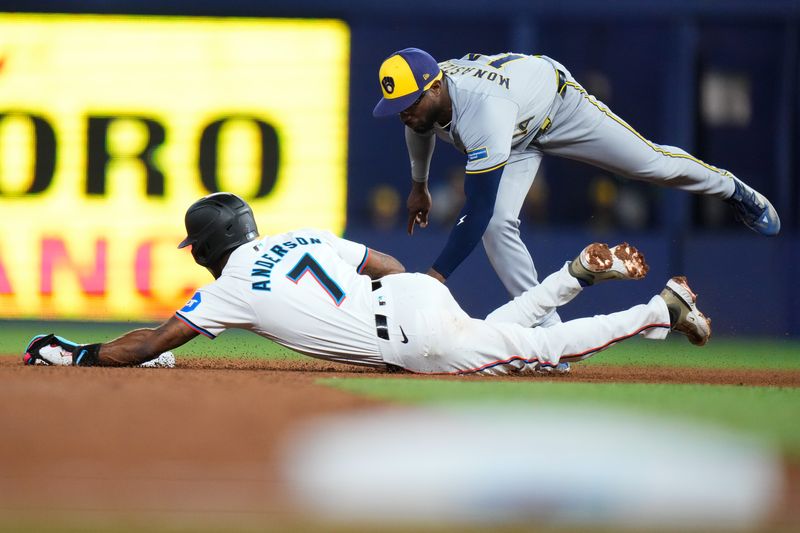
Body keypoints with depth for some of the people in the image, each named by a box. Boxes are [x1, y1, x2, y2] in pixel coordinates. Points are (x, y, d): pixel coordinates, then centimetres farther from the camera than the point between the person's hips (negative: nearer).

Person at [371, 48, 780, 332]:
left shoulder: (482, 109, -49)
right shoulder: (418, 98, -25)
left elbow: (478, 207, -49)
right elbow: (421, 129, 5)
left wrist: (436, 276, -50)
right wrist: (418, 186, 18)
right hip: (521, 136, 6)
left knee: (652, 162, 9)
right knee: (498, 224, -15)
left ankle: (731, 189, 42)